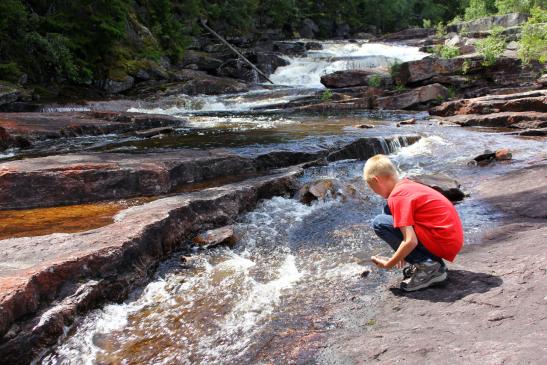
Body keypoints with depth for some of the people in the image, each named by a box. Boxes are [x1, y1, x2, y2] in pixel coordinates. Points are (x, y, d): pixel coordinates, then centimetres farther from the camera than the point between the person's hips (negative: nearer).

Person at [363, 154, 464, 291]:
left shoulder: (397, 197, -15)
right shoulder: (408, 185, 13)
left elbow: (410, 241, -22)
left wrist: (388, 264, -7)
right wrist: (403, 254, 29)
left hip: (442, 243, -9)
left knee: (380, 223, -11)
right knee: (390, 211, 15)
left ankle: (428, 266, -8)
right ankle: (432, 261, 12)